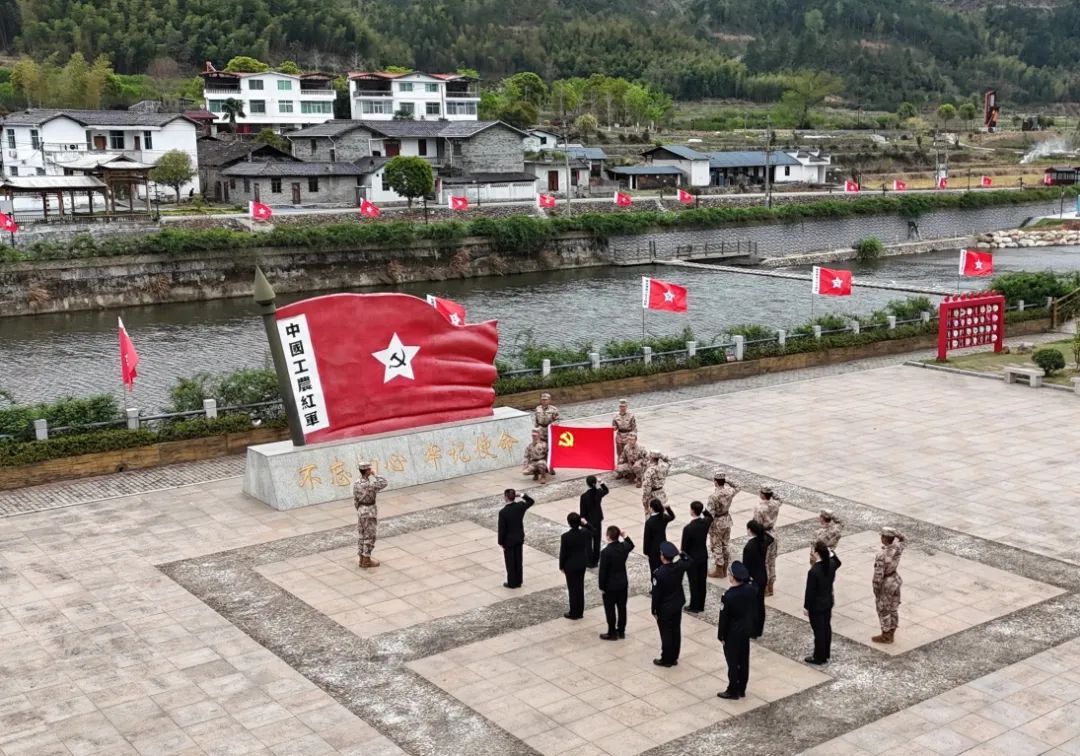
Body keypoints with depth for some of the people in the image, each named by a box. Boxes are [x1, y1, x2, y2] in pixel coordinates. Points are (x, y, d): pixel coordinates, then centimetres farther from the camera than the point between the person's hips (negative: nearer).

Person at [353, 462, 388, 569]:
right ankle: (367, 561, 8)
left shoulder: (356, 483, -3)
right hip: (370, 511, -7)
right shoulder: (371, 484, -23)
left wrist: (359, 510, 17)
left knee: (361, 535, 14)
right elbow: (384, 483, -8)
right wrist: (374, 476, -9)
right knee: (369, 536, 3)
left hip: (360, 510, 7)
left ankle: (362, 559, 22)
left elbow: (355, 500, 5)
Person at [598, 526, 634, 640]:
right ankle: (621, 631, 28)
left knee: (610, 610, 8)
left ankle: (612, 633, 18)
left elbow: (603, 571, -20)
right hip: (623, 583, 6)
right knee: (622, 607, 17)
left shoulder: (605, 552, -26)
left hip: (610, 586, -6)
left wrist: (601, 586, -9)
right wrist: (625, 536, 9)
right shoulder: (624, 547, -8)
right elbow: (631, 545, 21)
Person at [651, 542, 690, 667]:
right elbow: (688, 561, 15)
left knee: (666, 633, 8)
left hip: (664, 608, -6)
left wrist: (654, 610, -8)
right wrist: (680, 553, 9)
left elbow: (656, 594, -19)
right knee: (676, 631, 17)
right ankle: (674, 658, 30)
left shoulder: (659, 573, -28)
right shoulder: (679, 566, -12)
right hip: (678, 605, 6)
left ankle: (666, 660, 20)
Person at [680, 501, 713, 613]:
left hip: (692, 559, -6)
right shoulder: (706, 522, -10)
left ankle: (694, 607, 19)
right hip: (704, 556, 6)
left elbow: (684, 546, -17)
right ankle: (701, 605, 27)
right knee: (702, 582, 16)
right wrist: (703, 510, 5)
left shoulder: (688, 528, -28)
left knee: (694, 583, 7)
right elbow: (710, 517, 19)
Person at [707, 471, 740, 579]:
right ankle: (724, 570, 28)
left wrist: (706, 527, -13)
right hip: (727, 520, 6)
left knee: (716, 547, 8)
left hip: (717, 523, -6)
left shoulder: (713, 496, -28)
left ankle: (719, 571, 16)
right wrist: (728, 482, 4)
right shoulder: (730, 492, -11)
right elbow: (737, 488, 15)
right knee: (725, 545, 18)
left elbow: (710, 514, -24)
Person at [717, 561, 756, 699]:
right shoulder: (751, 590, -11)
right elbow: (755, 611, 2)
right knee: (744, 661, 18)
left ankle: (733, 691, 22)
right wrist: (751, 626, 16)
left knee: (733, 662, 10)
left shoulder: (728, 596, -29)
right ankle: (742, 689, 31)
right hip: (746, 631, 6)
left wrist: (721, 636, -6)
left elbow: (724, 618, -19)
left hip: (732, 634, -6)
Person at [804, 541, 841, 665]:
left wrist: (806, 607, -10)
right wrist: (831, 553, 9)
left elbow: (810, 591, -21)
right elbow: (837, 562, 20)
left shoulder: (813, 571, -29)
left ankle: (819, 658, 16)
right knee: (827, 628, 18)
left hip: (816, 605, -7)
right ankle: (825, 655, 31)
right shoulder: (831, 565, -8)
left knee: (819, 630, 4)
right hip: (828, 602, 7)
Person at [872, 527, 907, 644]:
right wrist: (895, 532, -9)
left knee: (883, 611, 10)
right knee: (893, 608, 20)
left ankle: (885, 636, 23)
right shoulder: (897, 548, -12)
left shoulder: (881, 555, -32)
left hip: (885, 584, -7)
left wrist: (876, 590, -12)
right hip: (895, 580, 7)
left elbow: (878, 575, -27)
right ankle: (891, 634, 34)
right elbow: (904, 540, 12)